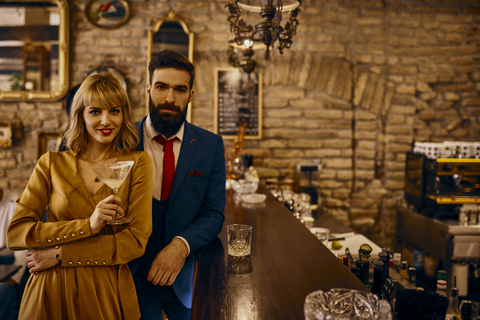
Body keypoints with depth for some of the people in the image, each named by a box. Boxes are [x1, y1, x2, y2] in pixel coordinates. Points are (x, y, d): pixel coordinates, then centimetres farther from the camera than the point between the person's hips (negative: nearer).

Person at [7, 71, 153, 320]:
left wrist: (60, 255, -12)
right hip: (51, 293, 1)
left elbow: (136, 241, -8)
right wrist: (87, 225, -16)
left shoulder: (138, 163, -2)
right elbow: (14, 234, -4)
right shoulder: (51, 163, 2)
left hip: (107, 293, -1)